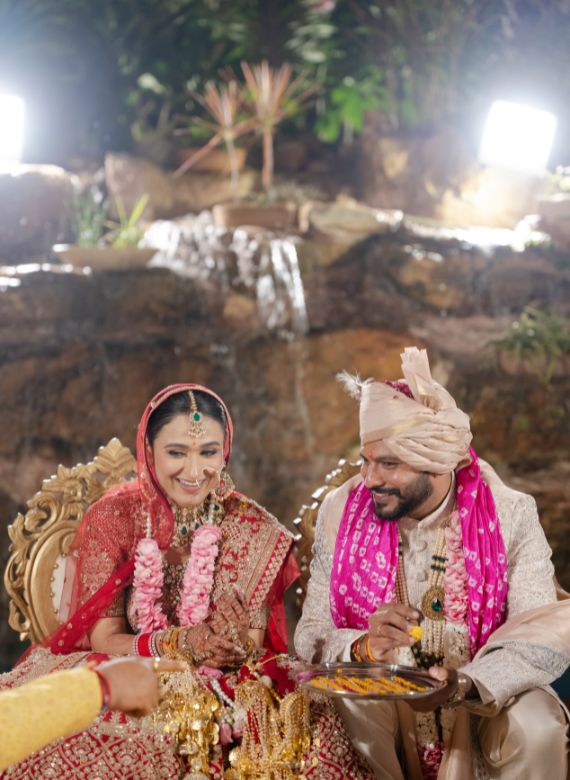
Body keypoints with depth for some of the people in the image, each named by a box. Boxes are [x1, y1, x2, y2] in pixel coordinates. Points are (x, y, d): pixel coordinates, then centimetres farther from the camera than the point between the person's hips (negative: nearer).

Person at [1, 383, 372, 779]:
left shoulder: (253, 527, 1)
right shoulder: (113, 518, -3)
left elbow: (256, 644, -1)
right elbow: (104, 639, -7)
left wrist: (241, 645, -27)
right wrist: (181, 644, -26)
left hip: (229, 687, 2)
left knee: (311, 723, -29)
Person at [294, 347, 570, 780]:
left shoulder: (510, 516, -11)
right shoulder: (341, 512, -6)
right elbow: (311, 637, -5)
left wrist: (465, 685, -35)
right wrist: (364, 648, -29)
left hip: (487, 705, 0)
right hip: (376, 701, 1)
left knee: (535, 727, -30)